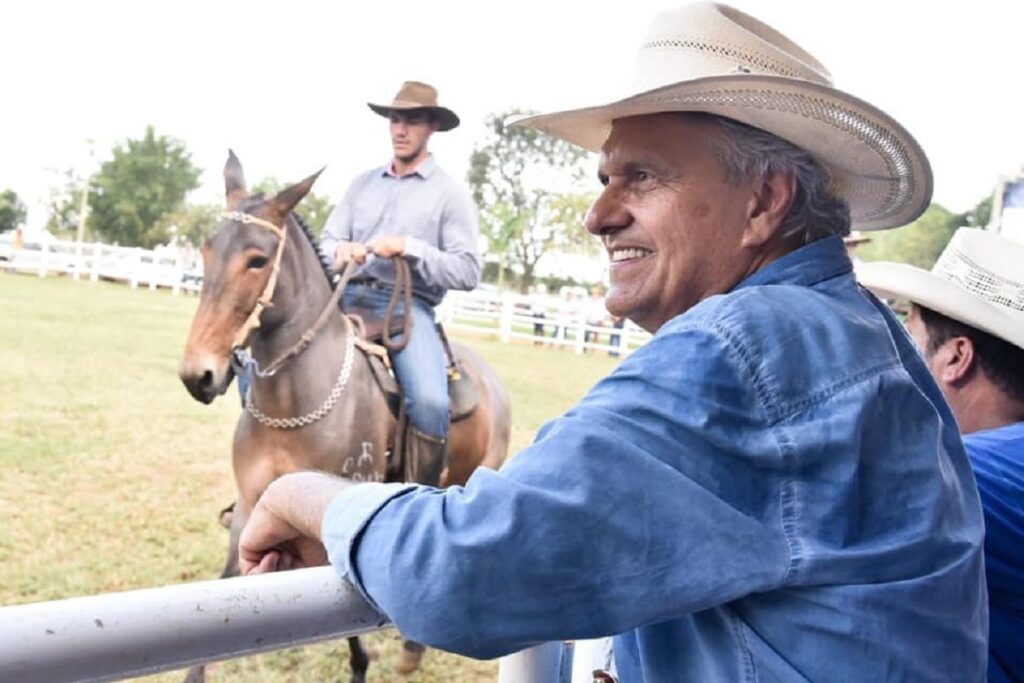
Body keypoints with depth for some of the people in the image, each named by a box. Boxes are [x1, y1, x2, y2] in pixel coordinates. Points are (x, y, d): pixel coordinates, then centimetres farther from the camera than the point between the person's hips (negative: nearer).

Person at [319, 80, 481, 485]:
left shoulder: (451, 194, 3)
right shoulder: (363, 183, 16)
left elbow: (468, 272, -4)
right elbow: (327, 242, 15)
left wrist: (410, 247, -16)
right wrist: (339, 251, -9)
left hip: (408, 305, -5)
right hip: (348, 298, 5)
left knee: (430, 402, -30)